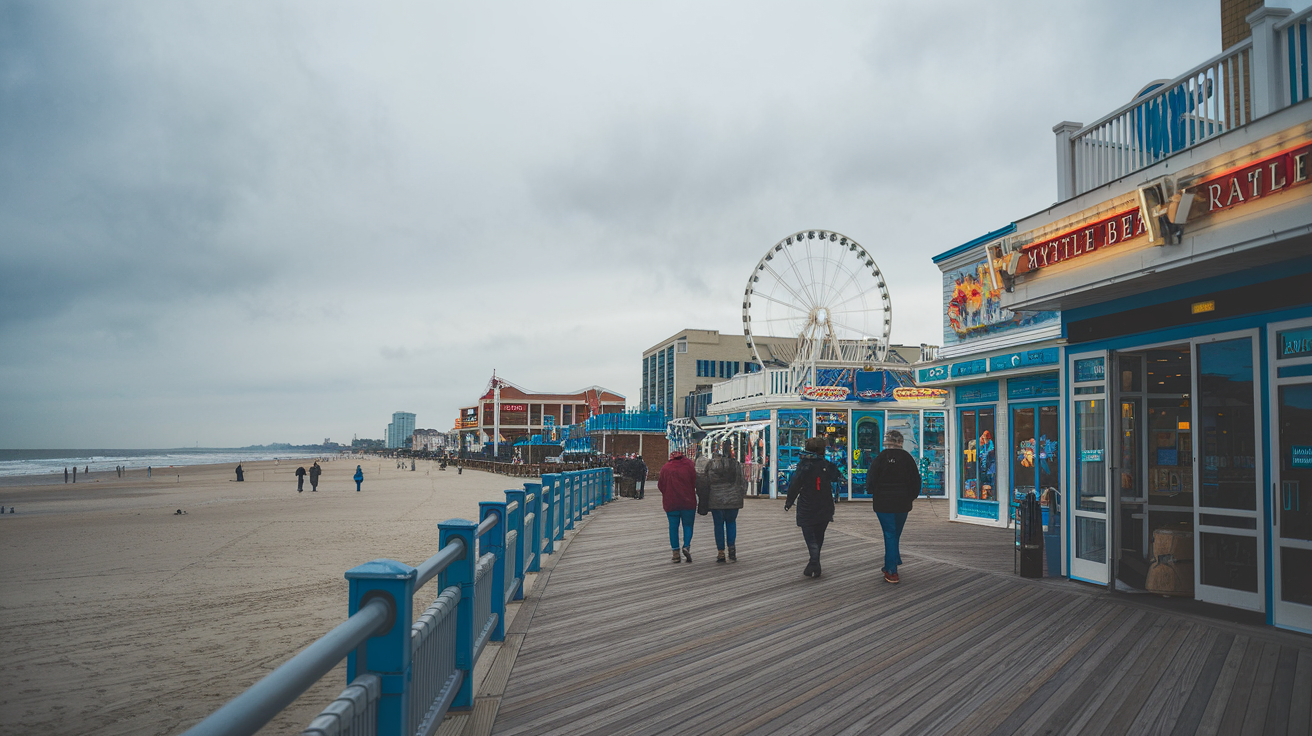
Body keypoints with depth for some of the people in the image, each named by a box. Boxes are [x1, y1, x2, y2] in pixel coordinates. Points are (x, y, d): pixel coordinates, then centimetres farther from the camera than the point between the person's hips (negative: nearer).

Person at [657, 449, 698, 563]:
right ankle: (687, 546, -12)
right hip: (688, 502, -1)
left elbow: (660, 485, 4)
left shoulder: (665, 468, 1)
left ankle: (675, 553, 2)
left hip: (671, 502, 1)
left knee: (673, 527, 6)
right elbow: (694, 482, -2)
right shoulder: (688, 465, -1)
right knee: (688, 525, 10)